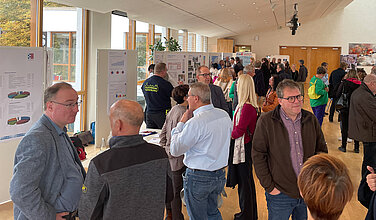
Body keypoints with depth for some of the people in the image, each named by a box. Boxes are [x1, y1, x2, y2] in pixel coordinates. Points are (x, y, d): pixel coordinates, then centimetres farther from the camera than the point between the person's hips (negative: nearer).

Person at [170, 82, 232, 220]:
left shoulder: (195, 122, -24)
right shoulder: (224, 115, 0)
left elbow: (175, 150, -16)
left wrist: (181, 123, -7)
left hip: (199, 177, -7)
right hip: (220, 174, 8)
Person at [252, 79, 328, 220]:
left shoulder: (311, 119, 3)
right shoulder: (266, 121, -9)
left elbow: (322, 149, 13)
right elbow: (258, 155, -9)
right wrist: (269, 186, -11)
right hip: (280, 193, -3)